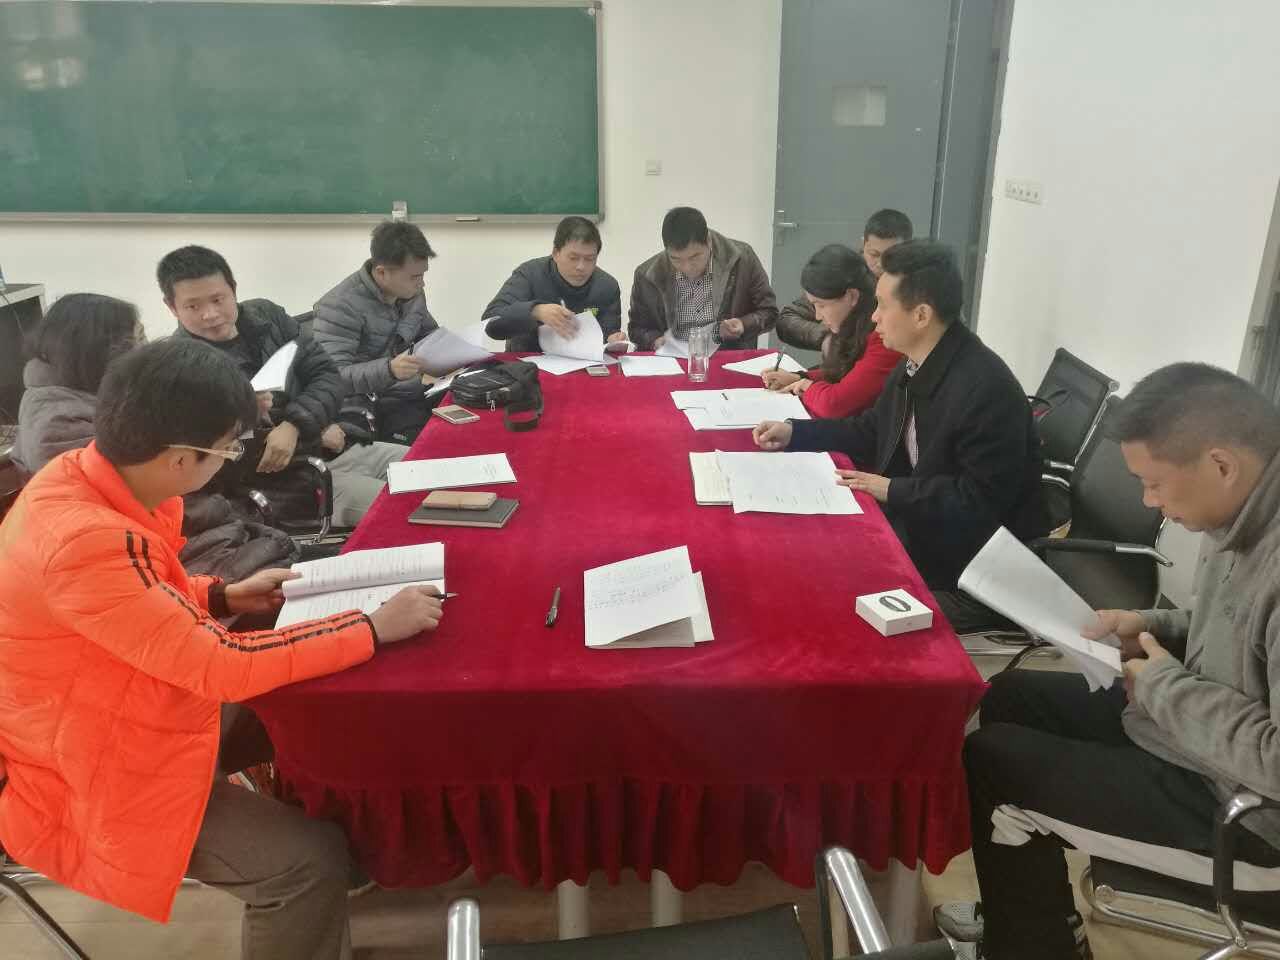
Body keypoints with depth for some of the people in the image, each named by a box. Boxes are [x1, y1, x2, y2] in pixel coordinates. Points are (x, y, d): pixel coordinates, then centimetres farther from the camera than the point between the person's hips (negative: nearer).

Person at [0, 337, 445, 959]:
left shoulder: (85, 472, -8)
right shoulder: (85, 541, -36)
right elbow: (222, 666, -32)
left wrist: (224, 595, 0)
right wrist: (374, 628, -27)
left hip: (108, 723, 9)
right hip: (86, 783, -9)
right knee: (310, 860, -16)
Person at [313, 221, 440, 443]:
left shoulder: (411, 292, 7)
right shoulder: (341, 306, -16)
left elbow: (430, 335, 26)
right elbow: (332, 377, -22)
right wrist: (388, 369, -37)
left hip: (415, 395, 7)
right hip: (372, 408, -7)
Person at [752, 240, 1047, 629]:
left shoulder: (986, 389, -26)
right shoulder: (915, 367, 1)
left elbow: (980, 500, -25)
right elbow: (871, 431, 14)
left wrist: (892, 490, -20)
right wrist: (792, 433, 4)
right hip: (918, 528, 8)